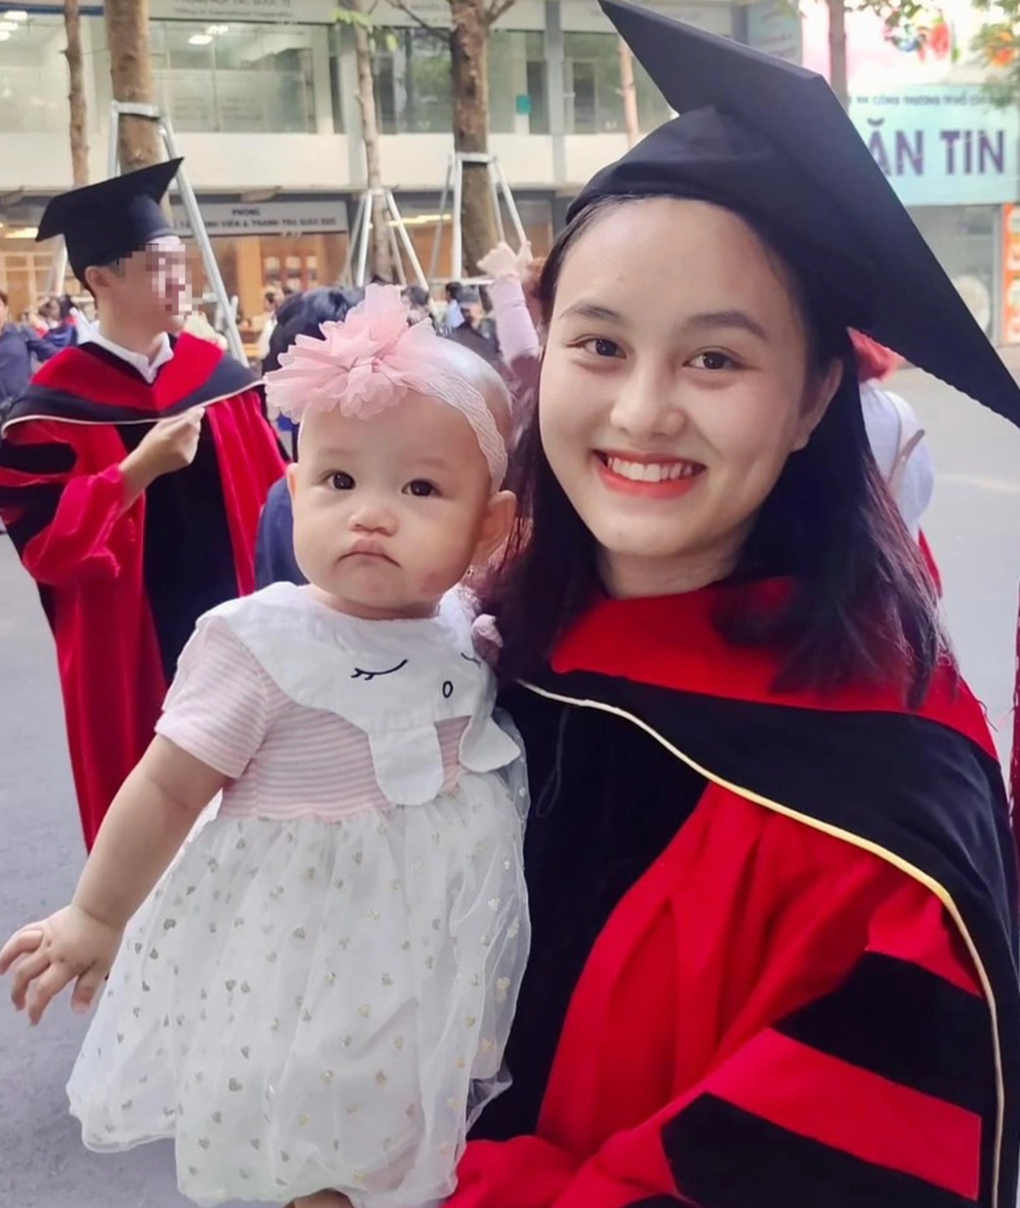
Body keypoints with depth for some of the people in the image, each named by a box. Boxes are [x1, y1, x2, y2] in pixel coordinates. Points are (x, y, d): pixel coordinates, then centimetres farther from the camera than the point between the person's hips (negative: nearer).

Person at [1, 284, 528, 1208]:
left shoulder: (469, 628, -6)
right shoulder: (261, 644, -21)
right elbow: (169, 788, -13)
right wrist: (98, 915, -5)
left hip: (447, 941, 5)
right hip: (310, 947, -5)